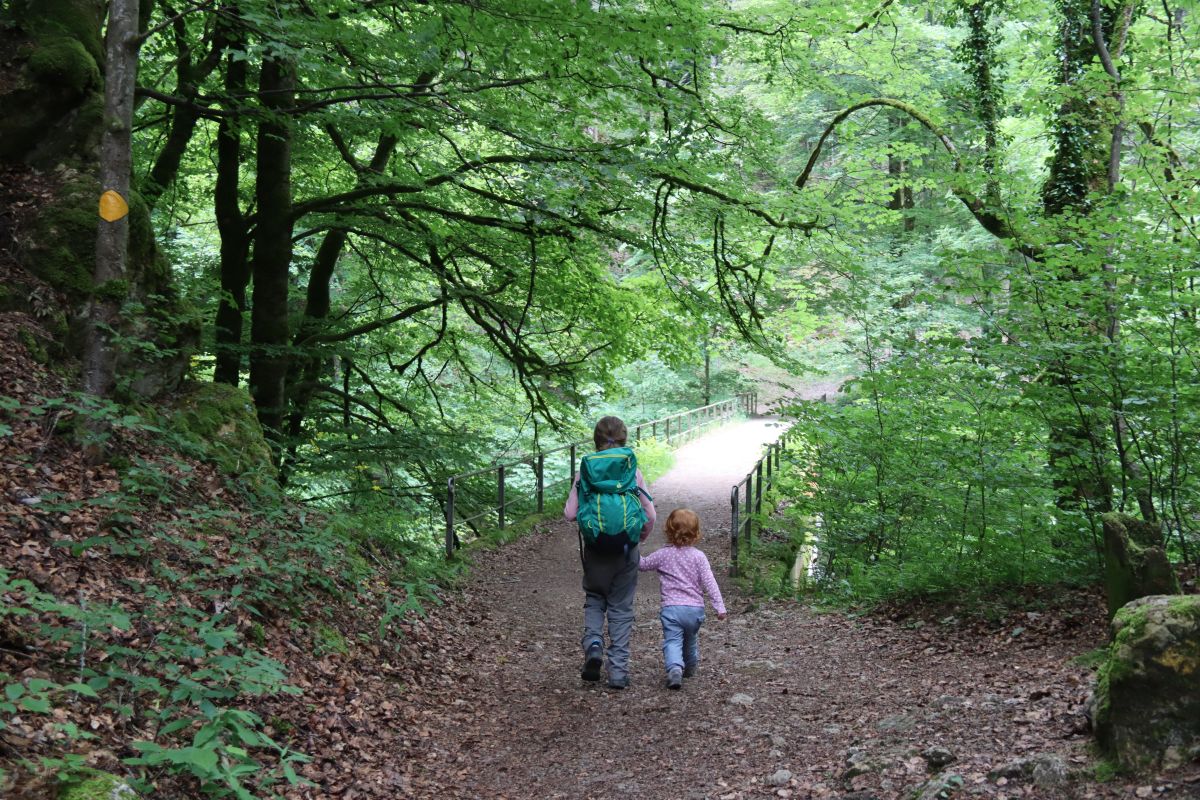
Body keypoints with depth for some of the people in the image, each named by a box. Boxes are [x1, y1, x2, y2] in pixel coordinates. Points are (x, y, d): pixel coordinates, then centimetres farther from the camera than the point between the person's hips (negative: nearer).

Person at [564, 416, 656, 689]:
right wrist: (639, 539, 12)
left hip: (595, 548, 0)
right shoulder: (632, 471, -5)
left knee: (594, 600, 20)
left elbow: (570, 513, -6)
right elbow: (650, 515, -6)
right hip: (626, 549, 0)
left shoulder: (586, 471, -5)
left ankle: (593, 644, -5)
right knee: (621, 608, 10)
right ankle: (619, 671, 10)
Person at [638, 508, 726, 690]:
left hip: (671, 608, -2)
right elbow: (709, 582, -7)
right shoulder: (699, 556, -2)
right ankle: (690, 669, 41)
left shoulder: (663, 554, 0)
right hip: (695, 608, 2)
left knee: (672, 641, -9)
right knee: (691, 640, 23)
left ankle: (674, 668, -34)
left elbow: (643, 565, 14)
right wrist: (719, 606, -6)